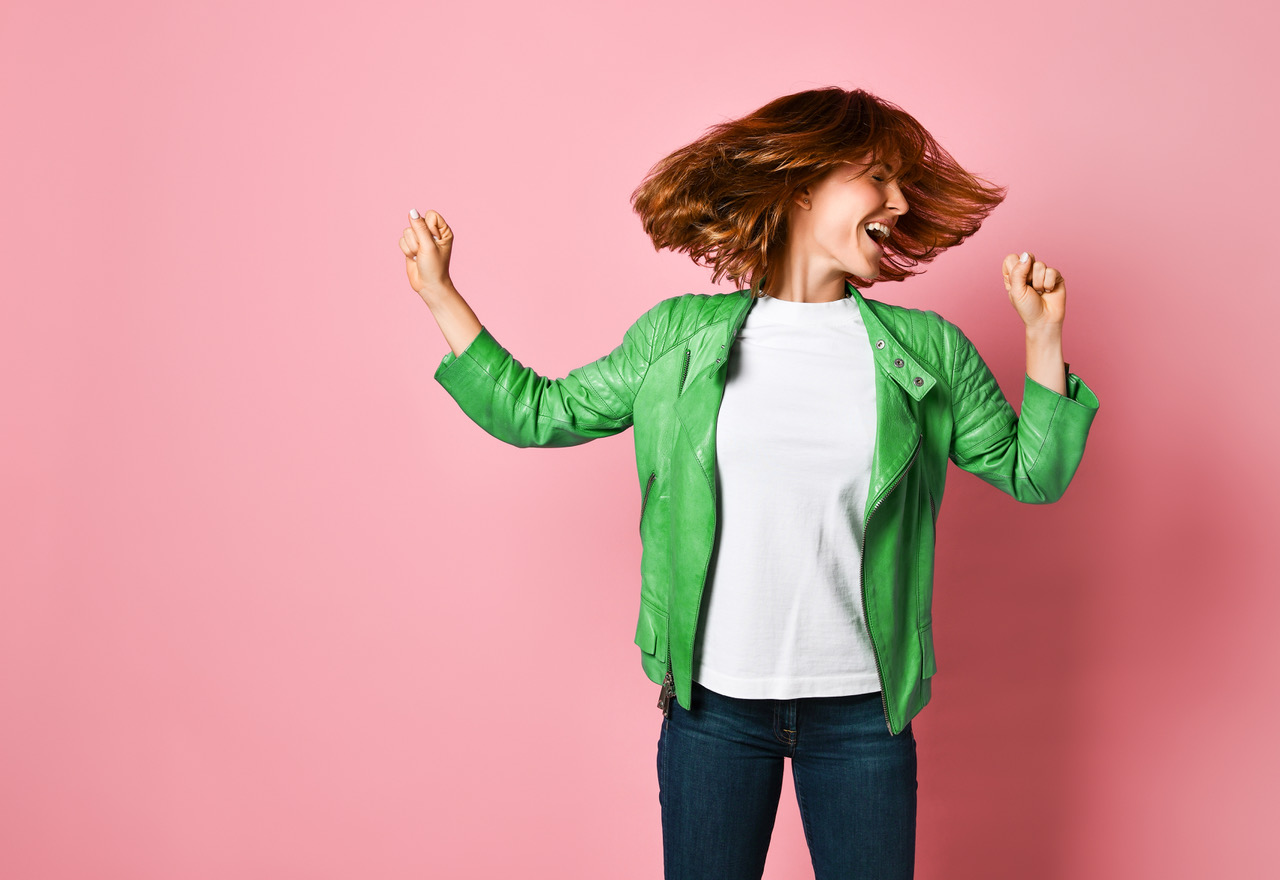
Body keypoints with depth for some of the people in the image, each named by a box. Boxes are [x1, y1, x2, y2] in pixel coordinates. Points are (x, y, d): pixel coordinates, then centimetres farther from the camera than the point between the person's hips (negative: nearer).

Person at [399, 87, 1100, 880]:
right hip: (712, 703, 0)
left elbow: (1031, 473, 7)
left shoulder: (927, 351, 2)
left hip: (862, 706, 1)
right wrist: (440, 296, 7)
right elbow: (538, 412, 8)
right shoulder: (678, 336, 0)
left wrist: (1043, 334, -4)